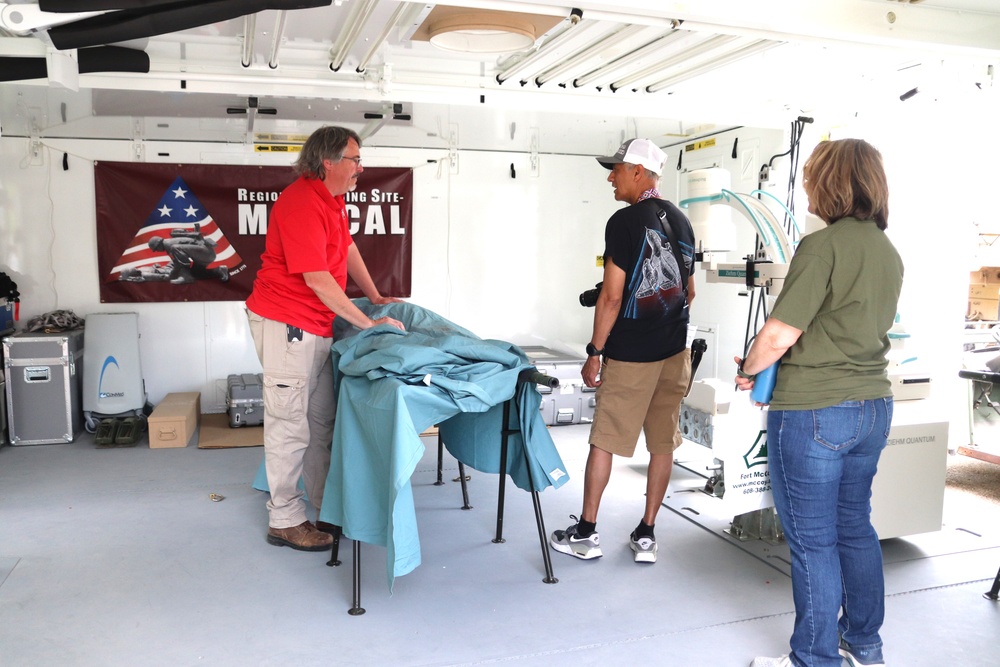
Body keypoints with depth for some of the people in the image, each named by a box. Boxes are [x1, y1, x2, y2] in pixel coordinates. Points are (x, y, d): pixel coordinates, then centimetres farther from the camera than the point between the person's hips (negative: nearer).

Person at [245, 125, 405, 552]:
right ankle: (284, 521, 10)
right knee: (289, 424, -2)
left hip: (317, 326, 10)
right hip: (286, 325, -10)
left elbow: (347, 250, 22)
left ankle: (327, 506, 28)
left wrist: (375, 297, 18)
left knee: (321, 421, 15)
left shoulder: (333, 198, 10)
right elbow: (317, 279, -23)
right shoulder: (302, 204, -21)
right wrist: (368, 324, -18)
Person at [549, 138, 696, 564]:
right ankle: (646, 536, 19)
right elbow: (689, 292, 16)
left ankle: (586, 533, 15)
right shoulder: (681, 221, 10)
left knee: (604, 441, 5)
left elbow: (612, 296, -17)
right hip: (674, 351, 7)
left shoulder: (625, 222, -14)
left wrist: (594, 352, -10)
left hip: (630, 353, -7)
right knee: (662, 443, 10)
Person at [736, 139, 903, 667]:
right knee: (855, 527, 20)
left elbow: (779, 333, -22)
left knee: (812, 539, 5)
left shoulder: (823, 245, -17)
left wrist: (749, 370, -2)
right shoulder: (889, 252, 10)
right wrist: (773, 365, 14)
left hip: (812, 411, -8)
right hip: (872, 405, 9)